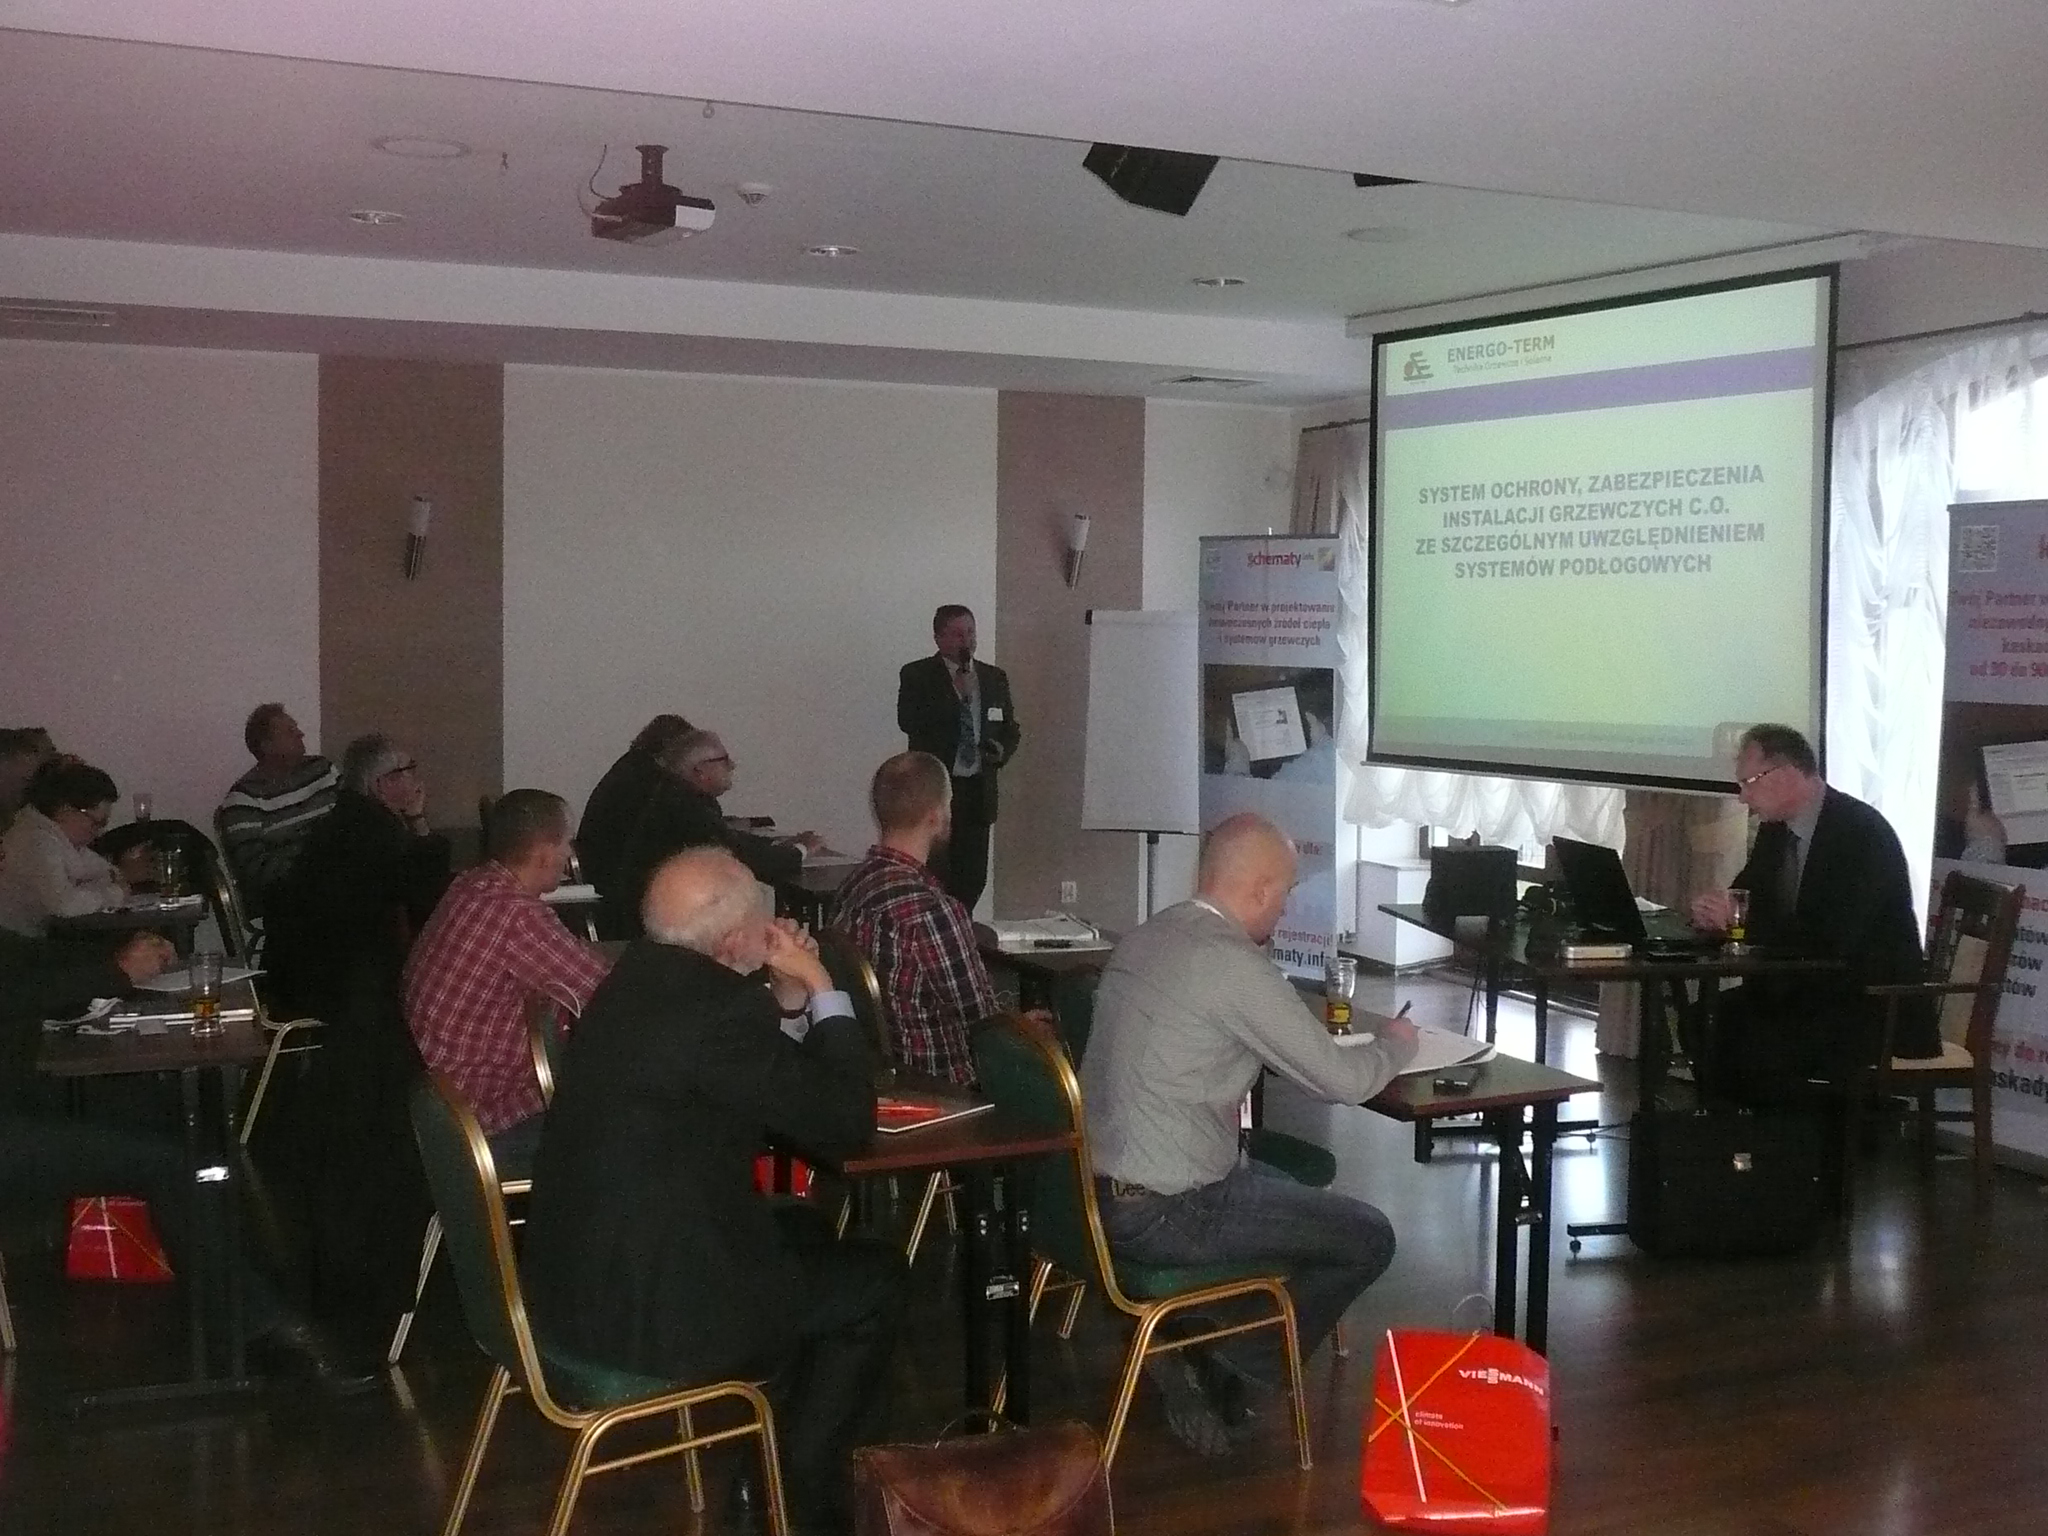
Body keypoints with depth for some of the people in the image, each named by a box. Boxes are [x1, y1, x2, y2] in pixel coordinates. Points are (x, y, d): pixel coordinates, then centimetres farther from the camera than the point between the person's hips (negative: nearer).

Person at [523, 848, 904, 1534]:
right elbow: (846, 1122, -14)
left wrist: (790, 995, 7)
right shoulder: (717, 1009, -24)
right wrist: (823, 992, -6)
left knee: (803, 1233, 27)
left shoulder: (647, 973, 5)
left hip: (584, 1272, 9)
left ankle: (775, 1449, 34)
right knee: (875, 1278, 10)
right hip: (647, 1306, -9)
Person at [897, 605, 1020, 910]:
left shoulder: (995, 678, 14)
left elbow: (1010, 728, 22)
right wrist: (956, 693, -16)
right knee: (935, 875, -9)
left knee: (973, 878, 5)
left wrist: (1003, 749, 0)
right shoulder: (917, 675, 0)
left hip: (978, 791, 5)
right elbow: (908, 722, -14)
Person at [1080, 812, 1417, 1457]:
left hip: (1101, 1189, 9)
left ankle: (1205, 1356, 18)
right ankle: (1227, 1374, 11)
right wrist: (1395, 1041, 8)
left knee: (1298, 1193, 28)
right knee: (1368, 1238, 5)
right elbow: (1342, 1080, -13)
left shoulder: (1142, 940, 8)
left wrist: (1311, 1020, 19)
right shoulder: (1234, 964, -19)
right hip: (1166, 1214, -9)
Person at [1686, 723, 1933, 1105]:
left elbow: (1833, 941, -27)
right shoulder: (1776, 830, 8)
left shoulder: (1863, 832, -19)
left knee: (1762, 1048, -28)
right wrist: (1715, 912, -12)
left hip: (1876, 1006, -9)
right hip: (1810, 988, 9)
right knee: (1705, 1022, -10)